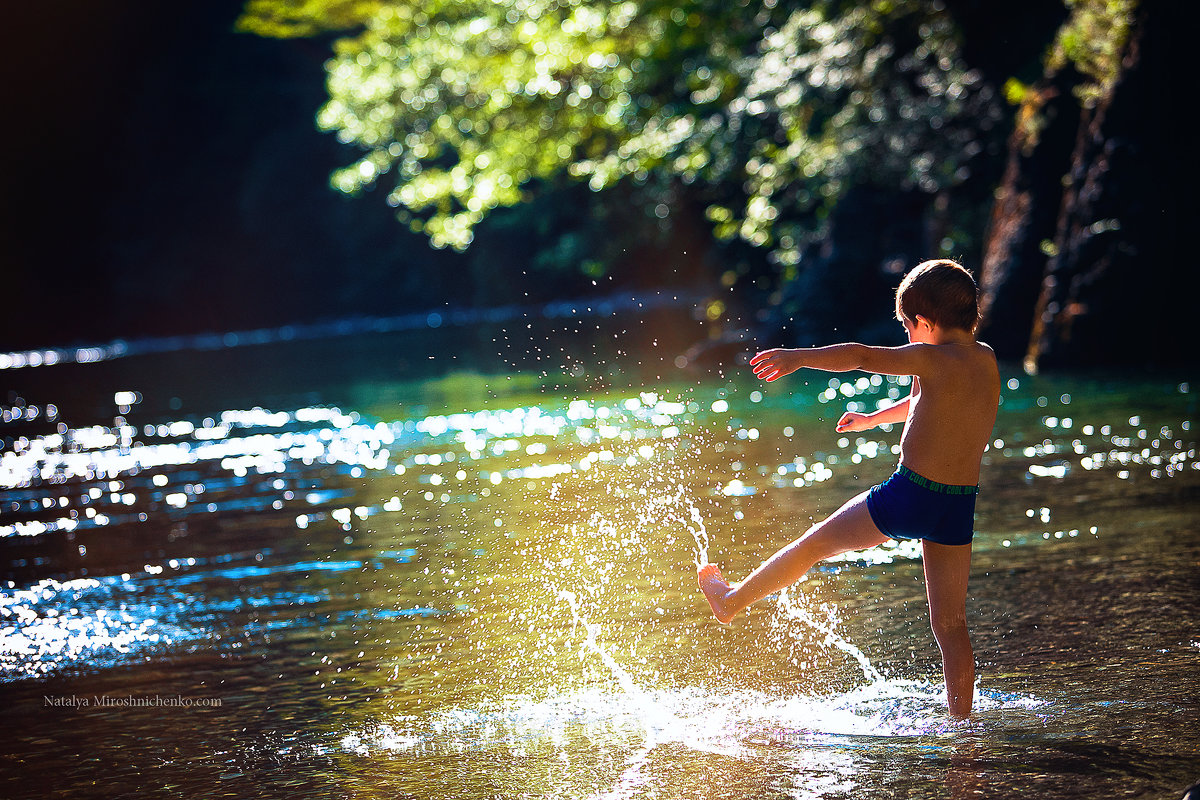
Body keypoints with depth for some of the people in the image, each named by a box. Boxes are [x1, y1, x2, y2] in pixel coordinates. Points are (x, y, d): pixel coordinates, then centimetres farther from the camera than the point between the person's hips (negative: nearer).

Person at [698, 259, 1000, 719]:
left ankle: (731, 600, 30)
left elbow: (863, 356, -25)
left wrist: (798, 358, -29)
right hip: (960, 509, 6)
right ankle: (962, 724, 11)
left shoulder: (933, 359, -10)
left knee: (814, 543, 15)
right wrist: (873, 419, 40)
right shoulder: (986, 360, 12)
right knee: (950, 626, 11)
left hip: (910, 495, -6)